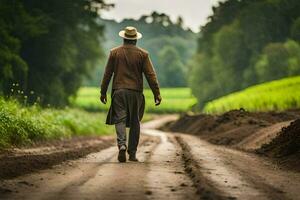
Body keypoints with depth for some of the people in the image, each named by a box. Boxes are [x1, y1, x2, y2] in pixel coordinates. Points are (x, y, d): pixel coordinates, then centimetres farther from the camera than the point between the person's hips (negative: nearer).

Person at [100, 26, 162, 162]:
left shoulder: (114, 52, 3)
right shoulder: (143, 54, 1)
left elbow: (107, 73, 4)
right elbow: (150, 75, -2)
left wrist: (103, 92, 11)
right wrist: (156, 94, 2)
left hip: (119, 91, 0)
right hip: (136, 92, 0)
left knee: (120, 120, -1)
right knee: (134, 122, 8)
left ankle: (122, 145, -26)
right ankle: (132, 153, 10)